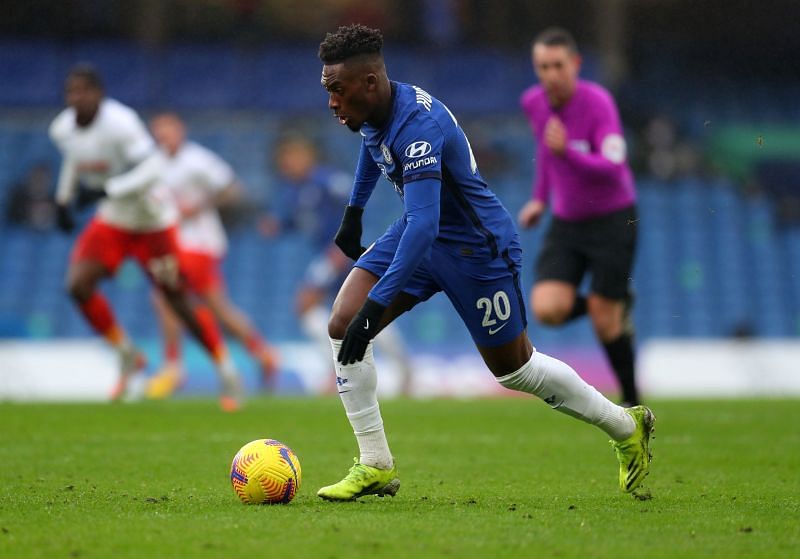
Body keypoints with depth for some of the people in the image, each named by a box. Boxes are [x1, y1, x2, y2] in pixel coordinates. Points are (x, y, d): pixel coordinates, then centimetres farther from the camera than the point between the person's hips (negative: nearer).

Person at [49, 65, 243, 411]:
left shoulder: (119, 123, -27)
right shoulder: (63, 129, -5)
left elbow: (152, 168, -32)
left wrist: (106, 190, -36)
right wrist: (63, 199, 15)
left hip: (152, 222, -6)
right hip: (112, 220, 6)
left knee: (177, 299, -2)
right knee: (78, 285, -13)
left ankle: (227, 372, 15)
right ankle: (127, 356, 6)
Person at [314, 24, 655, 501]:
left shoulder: (417, 125, -35)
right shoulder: (372, 110, -7)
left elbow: (423, 225, -43)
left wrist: (377, 304, -48)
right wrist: (355, 210, 25)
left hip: (477, 246, -8)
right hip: (420, 231, 8)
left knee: (513, 369, 7)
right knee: (343, 324, -11)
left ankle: (627, 427, 31)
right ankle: (376, 466, -3)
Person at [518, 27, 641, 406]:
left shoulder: (598, 102, -21)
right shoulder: (533, 102, -3)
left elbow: (613, 168, -31)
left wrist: (567, 152, -46)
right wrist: (540, 197, 18)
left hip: (612, 218, -5)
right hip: (565, 221, 5)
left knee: (604, 321, -2)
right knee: (547, 309, -15)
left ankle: (631, 400, 22)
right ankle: (618, 307, 17)